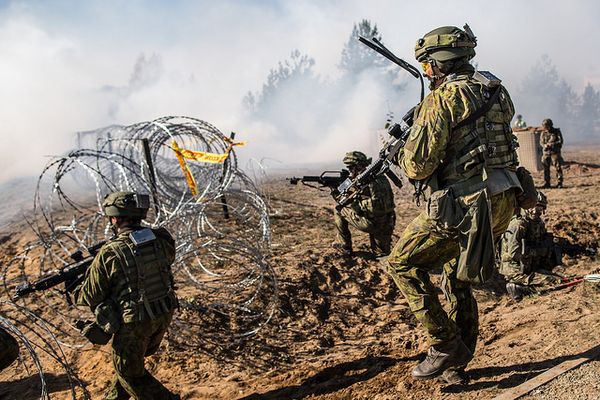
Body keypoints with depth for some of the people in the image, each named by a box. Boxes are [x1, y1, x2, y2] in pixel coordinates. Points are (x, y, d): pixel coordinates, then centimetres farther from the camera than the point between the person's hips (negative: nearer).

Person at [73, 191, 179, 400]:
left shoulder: (109, 254, -18)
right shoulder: (161, 239, -7)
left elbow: (92, 297, -6)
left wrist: (75, 292, 16)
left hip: (135, 324, -6)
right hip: (164, 315, 6)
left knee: (129, 372, 17)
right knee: (131, 359, 29)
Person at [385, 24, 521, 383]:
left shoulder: (442, 99, -10)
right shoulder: (497, 92, 14)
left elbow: (418, 165, -15)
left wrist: (405, 153, 8)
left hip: (463, 206, -8)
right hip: (503, 204, 9)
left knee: (402, 264, 6)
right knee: (456, 277, 22)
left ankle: (446, 346, 5)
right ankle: (457, 364, 29)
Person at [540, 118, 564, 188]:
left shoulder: (557, 131, 0)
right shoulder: (543, 133, 7)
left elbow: (560, 141, -5)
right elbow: (541, 142, 8)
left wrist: (552, 144, -19)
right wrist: (544, 145, -15)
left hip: (555, 152, -3)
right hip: (546, 152, 3)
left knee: (558, 167, -6)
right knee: (546, 168, 3)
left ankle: (560, 183, 0)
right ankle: (546, 183, 11)